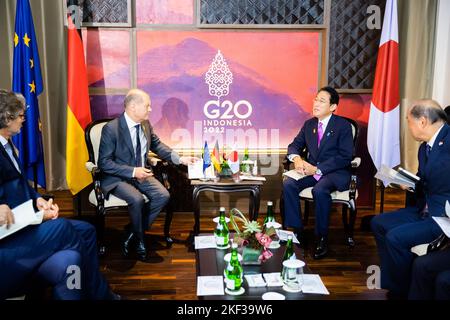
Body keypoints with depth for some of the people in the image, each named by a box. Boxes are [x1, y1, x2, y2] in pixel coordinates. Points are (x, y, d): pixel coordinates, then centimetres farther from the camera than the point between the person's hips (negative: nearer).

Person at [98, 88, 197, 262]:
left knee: (163, 196, -17)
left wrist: (179, 158, 1)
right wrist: (132, 171, -24)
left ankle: (131, 234, -2)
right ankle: (139, 242, -4)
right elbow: (104, 163, -16)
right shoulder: (111, 129, -17)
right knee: (137, 199, -31)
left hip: (140, 174, 6)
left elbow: (157, 145, 14)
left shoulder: (145, 124, -1)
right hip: (117, 178, -6)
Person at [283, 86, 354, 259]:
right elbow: (295, 145, 16)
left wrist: (317, 169, -21)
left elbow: (345, 157, -13)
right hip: (312, 169, 6)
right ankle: (297, 231, -12)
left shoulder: (343, 126, -7)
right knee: (288, 184, -22)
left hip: (336, 172, -5)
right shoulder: (309, 124, 11)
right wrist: (296, 158, -10)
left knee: (319, 190, -36)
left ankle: (322, 237, -18)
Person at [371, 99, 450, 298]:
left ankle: (403, 291, 3)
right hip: (425, 210, 10)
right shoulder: (425, 147, 12)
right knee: (379, 223, 8)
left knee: (396, 236, -21)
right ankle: (392, 284, 13)